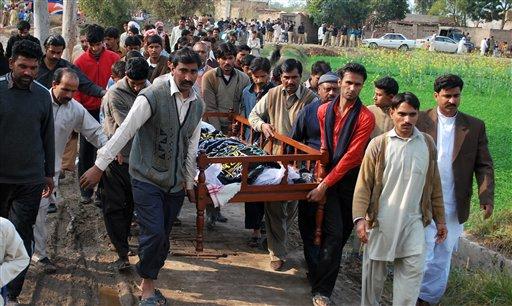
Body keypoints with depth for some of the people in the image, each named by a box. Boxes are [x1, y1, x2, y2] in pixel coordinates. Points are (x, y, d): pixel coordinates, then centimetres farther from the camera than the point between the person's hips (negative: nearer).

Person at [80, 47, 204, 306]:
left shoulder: (198, 105, 6)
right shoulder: (151, 97, -15)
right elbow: (124, 132, -16)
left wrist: (190, 182, 17)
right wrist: (100, 166, -17)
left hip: (175, 184, 6)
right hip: (147, 179, -5)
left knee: (162, 237, 10)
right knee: (154, 233, -11)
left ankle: (148, 282, 29)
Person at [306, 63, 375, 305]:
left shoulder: (366, 117, -13)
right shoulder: (324, 111, 1)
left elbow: (351, 156, -16)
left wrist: (324, 185, -17)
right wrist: (321, 176, -1)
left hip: (350, 178, -1)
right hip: (328, 176, 1)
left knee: (342, 233, 7)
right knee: (334, 232, -8)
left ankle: (321, 285, 25)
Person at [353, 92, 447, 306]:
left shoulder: (427, 144, 3)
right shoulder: (378, 144, -6)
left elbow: (434, 185, 9)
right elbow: (364, 184, -7)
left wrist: (440, 219, 12)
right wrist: (359, 218, -17)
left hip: (413, 221, 2)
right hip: (380, 220, -2)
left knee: (413, 269, -6)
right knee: (374, 271, 9)